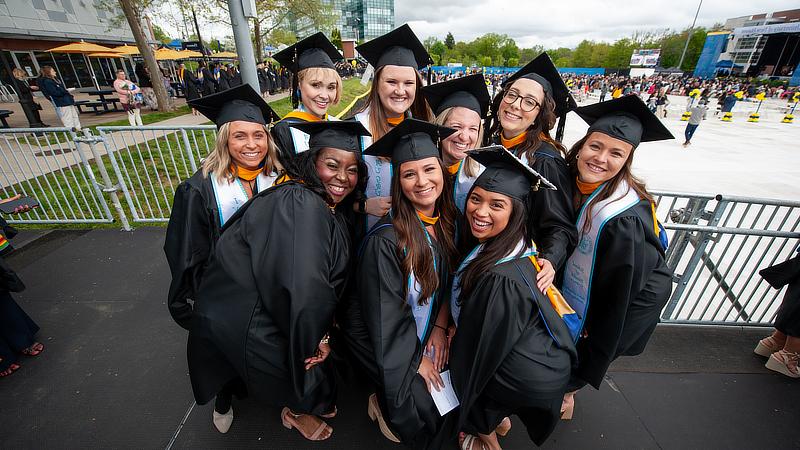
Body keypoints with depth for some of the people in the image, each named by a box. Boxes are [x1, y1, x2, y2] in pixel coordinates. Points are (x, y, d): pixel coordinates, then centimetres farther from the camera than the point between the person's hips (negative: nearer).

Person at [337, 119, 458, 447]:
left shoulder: (446, 221, -8)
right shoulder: (385, 240, -29)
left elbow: (448, 281, 2)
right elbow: (386, 316, -21)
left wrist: (440, 328, -6)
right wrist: (416, 360, -12)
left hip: (426, 329, 7)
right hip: (382, 338, -6)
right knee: (428, 407, -14)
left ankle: (391, 401, 25)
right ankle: (384, 406, 19)